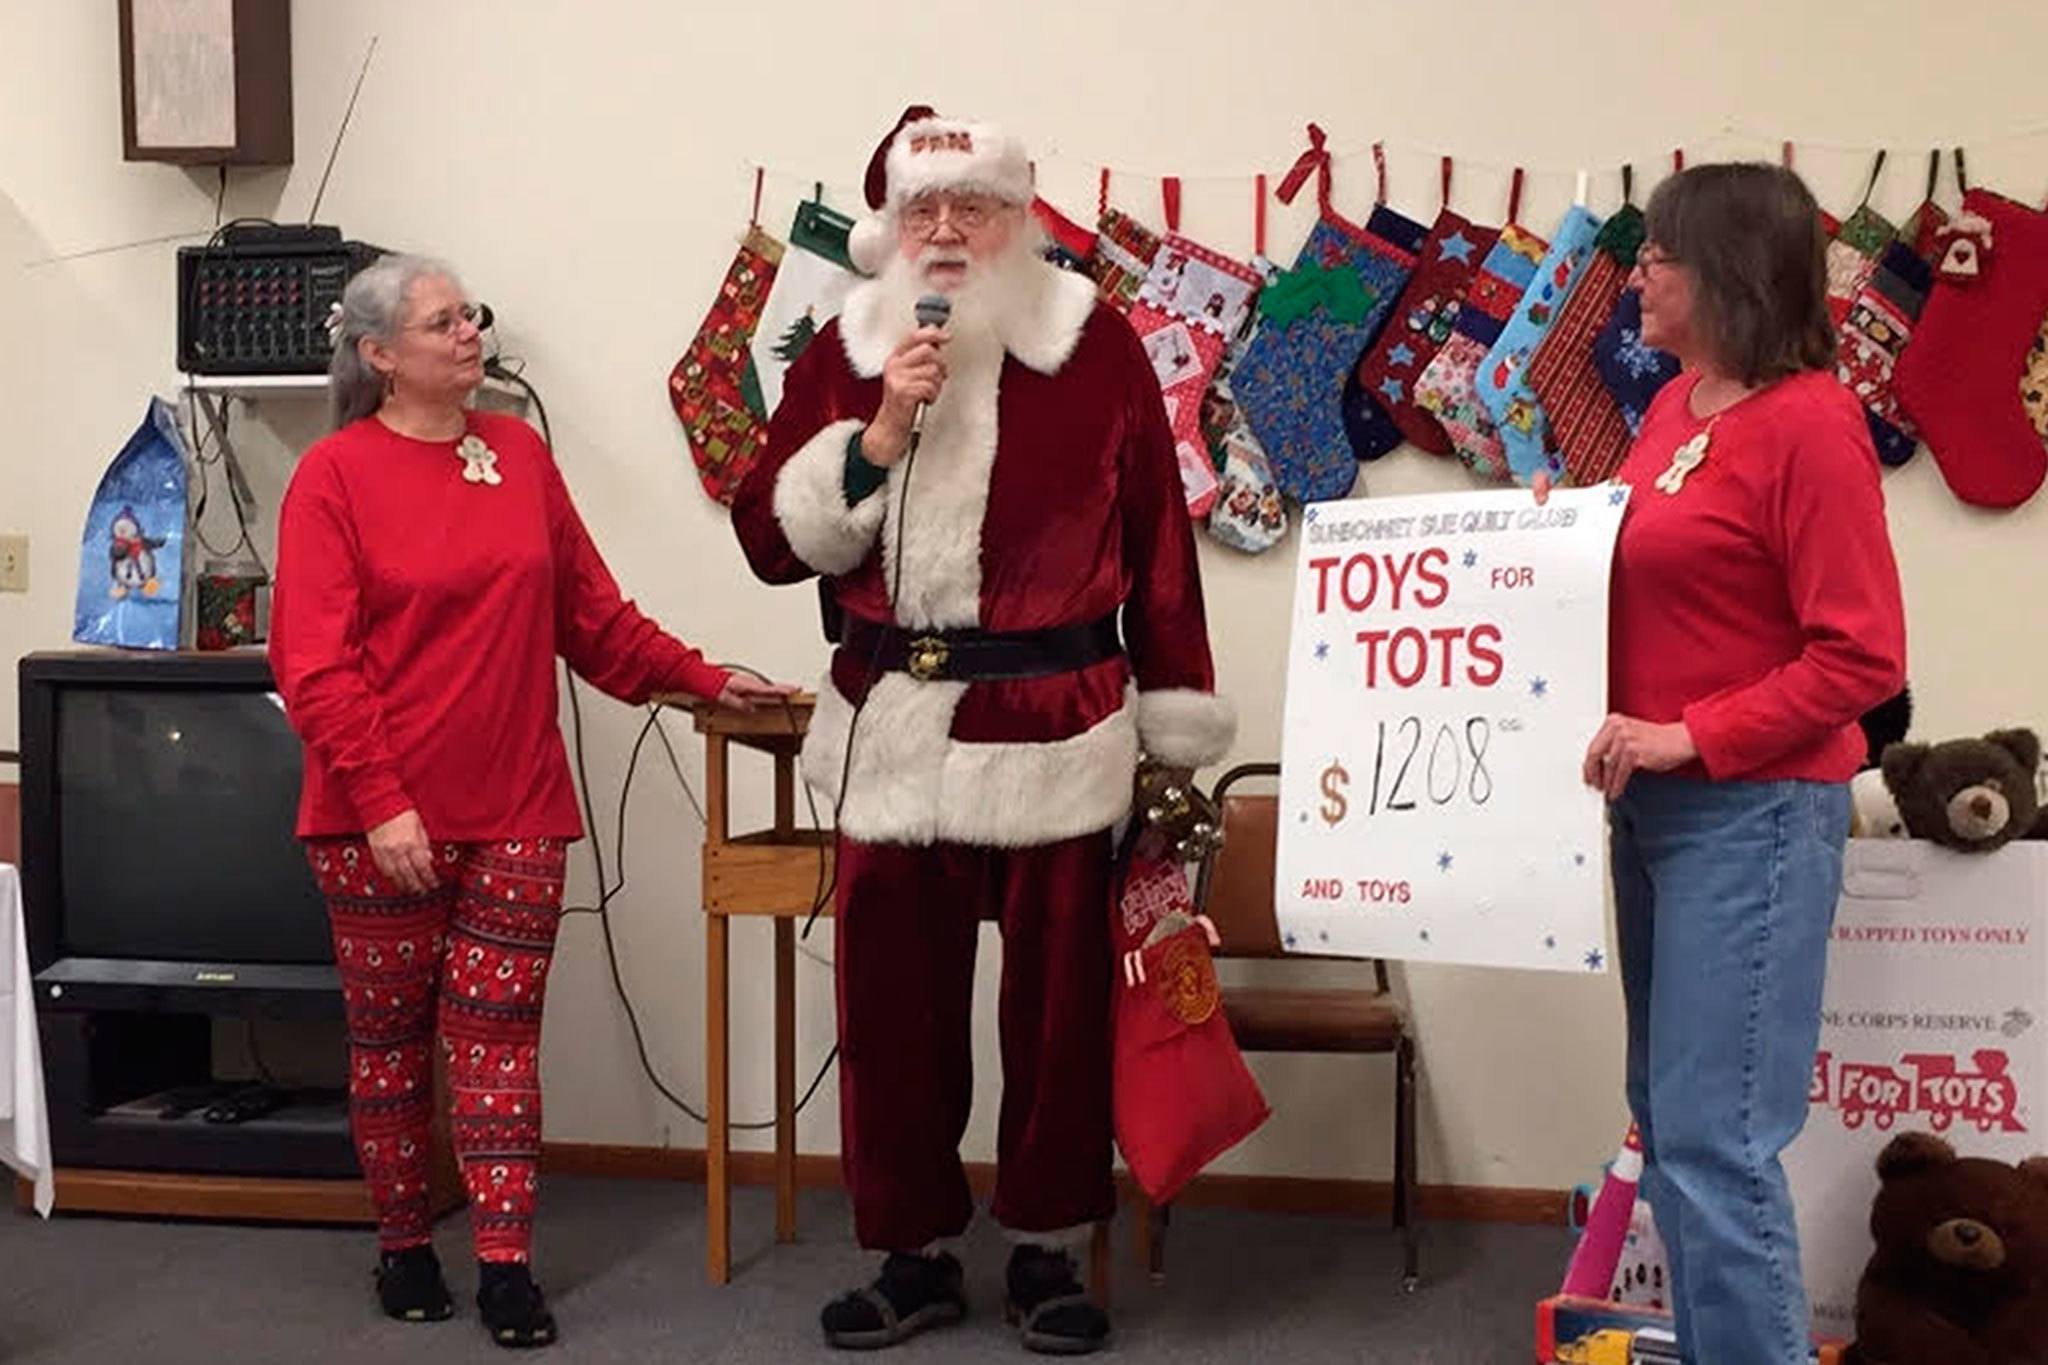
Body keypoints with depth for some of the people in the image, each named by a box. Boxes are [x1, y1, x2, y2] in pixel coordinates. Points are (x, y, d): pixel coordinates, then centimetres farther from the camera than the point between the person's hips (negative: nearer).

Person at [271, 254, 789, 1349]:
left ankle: (505, 1264, 9)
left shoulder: (519, 453, 8)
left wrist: (702, 681, 11)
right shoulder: (334, 475, -5)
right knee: (389, 1034, 10)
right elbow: (314, 665, -11)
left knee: (499, 1033, 4)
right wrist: (382, 801, -17)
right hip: (383, 817, -3)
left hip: (515, 809, 3)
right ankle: (403, 1244, 25)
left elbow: (592, 615, 13)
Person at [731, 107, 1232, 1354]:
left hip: (1055, 732, -2)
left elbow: (1159, 545, 2)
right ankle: (914, 1252, 25)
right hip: (892, 731, 2)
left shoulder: (1097, 345, -1)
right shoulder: (844, 352, 6)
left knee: (1058, 1002, 7)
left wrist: (1176, 728, 2)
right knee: (892, 1003, 8)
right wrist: (878, 434, -12)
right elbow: (773, 540, 2)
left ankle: (1049, 1250, 25)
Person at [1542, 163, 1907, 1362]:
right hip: (1656, 801, 9)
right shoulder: (1677, 405, 10)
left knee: (1715, 1138, -6)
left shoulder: (1809, 422, -14)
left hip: (1752, 811, -9)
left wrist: (1693, 736, -20)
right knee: (1668, 1121, 15)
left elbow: (1863, 658, -17)